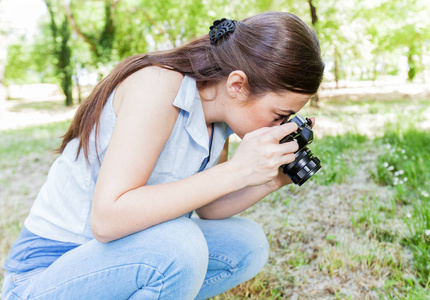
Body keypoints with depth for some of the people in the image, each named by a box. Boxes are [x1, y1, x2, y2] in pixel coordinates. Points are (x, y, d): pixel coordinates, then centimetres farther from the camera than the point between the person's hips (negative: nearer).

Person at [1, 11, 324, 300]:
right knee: (179, 245, -33)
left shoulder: (216, 106, -3)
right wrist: (235, 172, -34)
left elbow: (206, 208, 3)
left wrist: (272, 181, -12)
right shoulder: (159, 84, -27)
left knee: (247, 245, -3)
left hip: (122, 255, 7)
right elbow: (107, 219, -34)